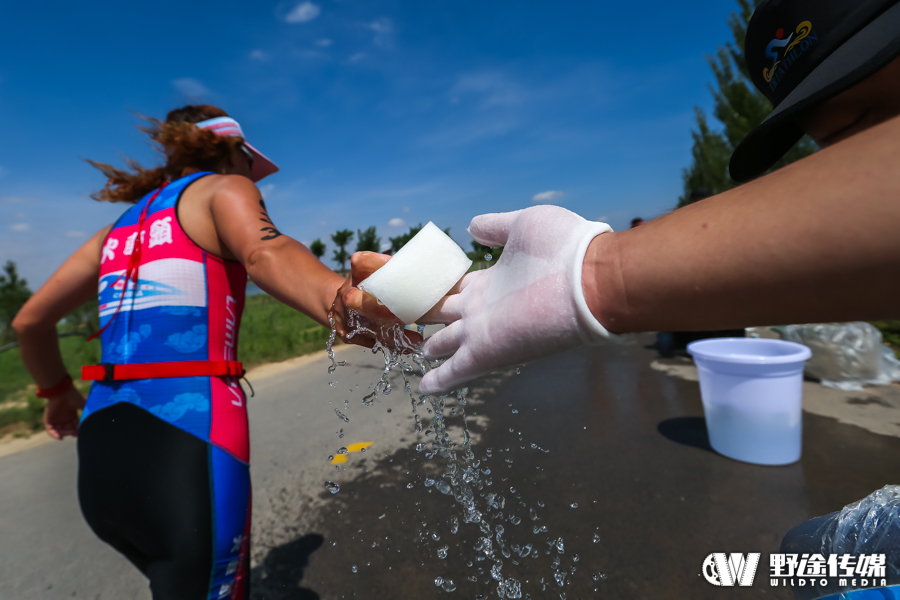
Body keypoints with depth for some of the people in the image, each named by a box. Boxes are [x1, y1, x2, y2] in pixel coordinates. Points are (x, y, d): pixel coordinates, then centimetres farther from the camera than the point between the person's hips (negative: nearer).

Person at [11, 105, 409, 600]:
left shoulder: (124, 224, 21)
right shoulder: (223, 189, 1)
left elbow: (30, 320, 23)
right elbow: (265, 254, -25)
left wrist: (57, 391, 39)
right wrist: (346, 306, -43)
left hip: (101, 451, 8)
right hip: (189, 442, -8)